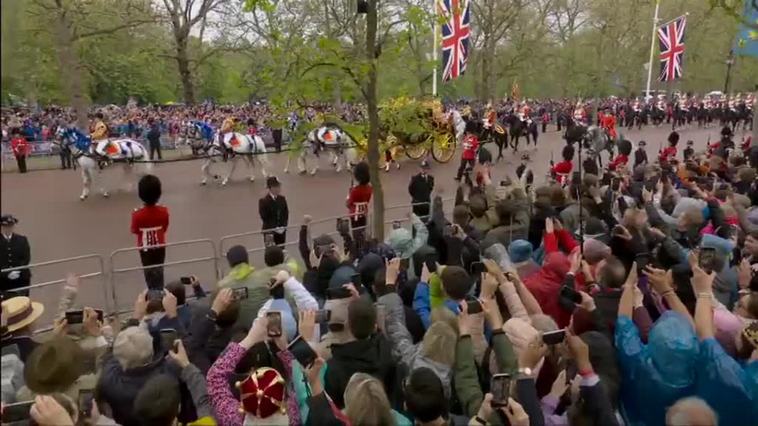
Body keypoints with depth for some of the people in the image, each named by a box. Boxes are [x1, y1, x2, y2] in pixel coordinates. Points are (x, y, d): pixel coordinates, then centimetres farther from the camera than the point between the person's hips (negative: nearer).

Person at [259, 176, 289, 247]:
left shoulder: (282, 199, 4)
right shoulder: (263, 201, -11)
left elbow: (286, 214, 7)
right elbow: (264, 218, -13)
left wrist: (283, 226, -7)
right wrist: (275, 228, -17)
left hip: (282, 231, 5)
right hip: (270, 231, -5)